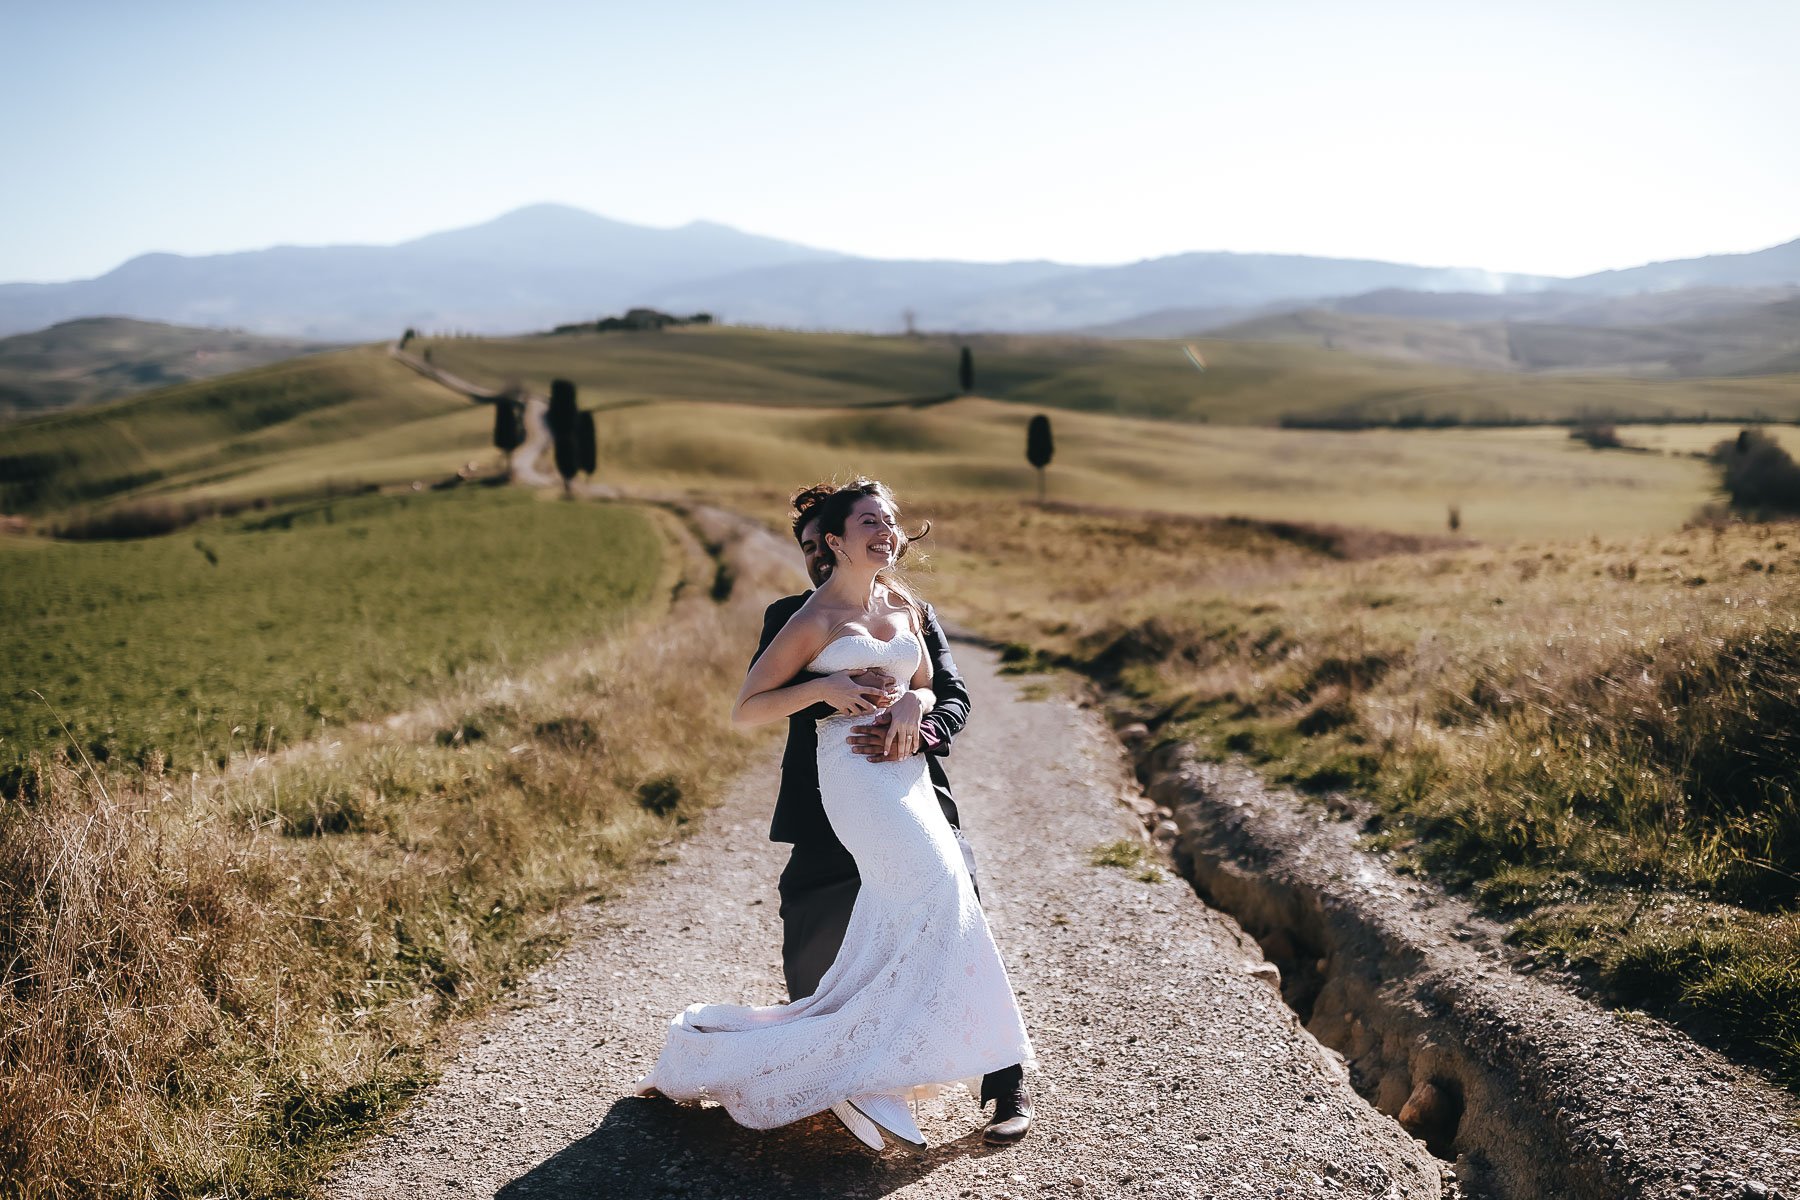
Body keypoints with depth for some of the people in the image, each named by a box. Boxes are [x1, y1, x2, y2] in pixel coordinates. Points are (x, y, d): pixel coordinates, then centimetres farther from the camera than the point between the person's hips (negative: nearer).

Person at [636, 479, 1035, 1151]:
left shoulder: (904, 605, 13)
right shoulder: (813, 621, -5)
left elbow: (927, 687, 19)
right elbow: (745, 711, -4)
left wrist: (914, 704, -5)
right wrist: (824, 687, -16)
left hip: (907, 769, 7)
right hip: (853, 769, -7)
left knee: (892, 929, 4)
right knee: (933, 887, -20)